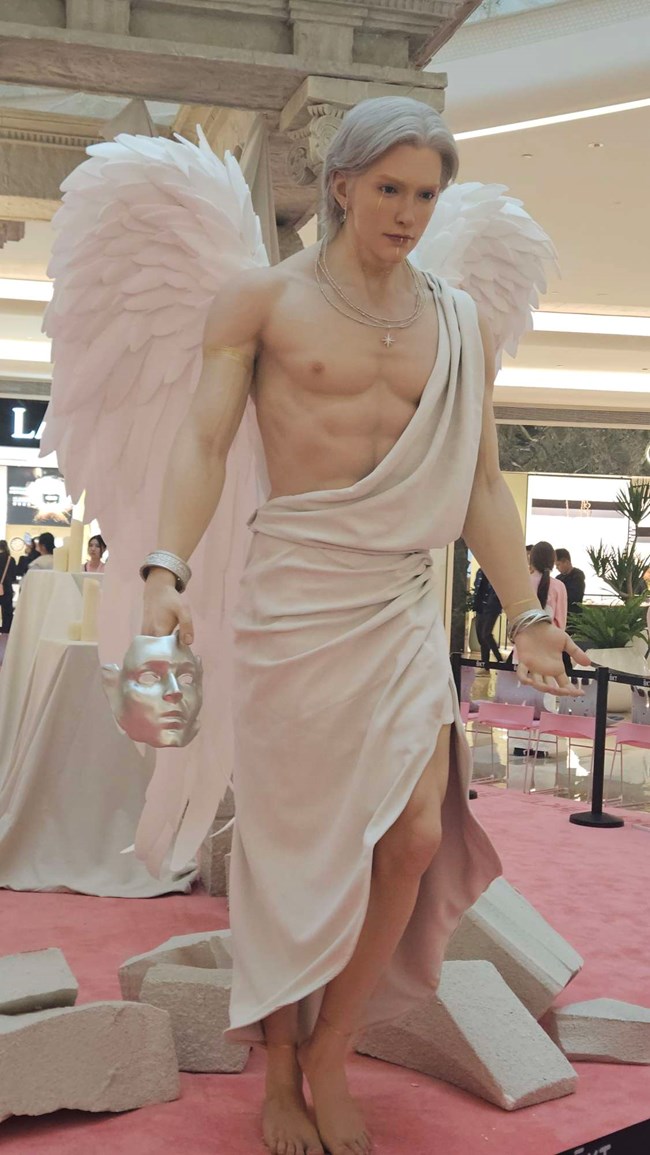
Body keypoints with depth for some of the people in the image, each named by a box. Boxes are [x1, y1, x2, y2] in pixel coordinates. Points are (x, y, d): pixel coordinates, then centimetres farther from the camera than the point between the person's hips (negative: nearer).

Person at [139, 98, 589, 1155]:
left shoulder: (460, 324, 13)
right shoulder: (264, 299, 3)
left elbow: (480, 483, 14)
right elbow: (204, 442, -4)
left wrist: (525, 613, 10)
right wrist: (166, 569, -19)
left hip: (407, 606, 4)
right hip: (297, 593, -3)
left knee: (419, 838, -5)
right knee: (294, 843, 2)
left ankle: (330, 1057, 17)